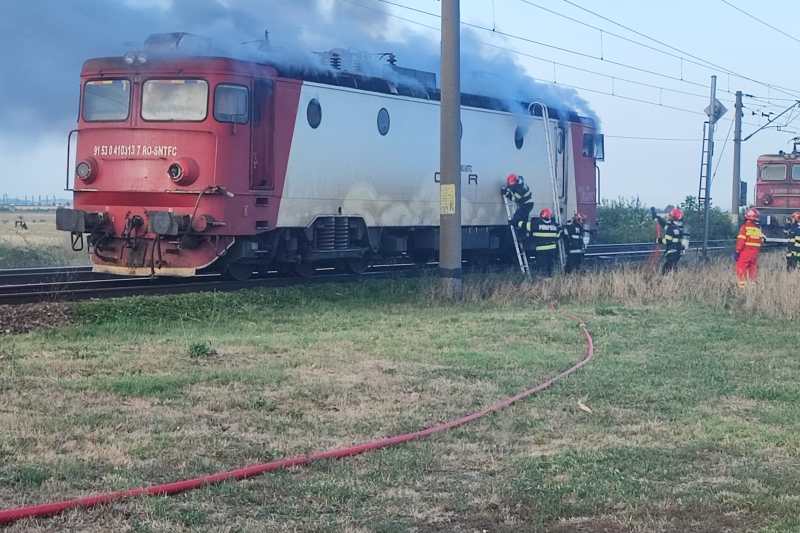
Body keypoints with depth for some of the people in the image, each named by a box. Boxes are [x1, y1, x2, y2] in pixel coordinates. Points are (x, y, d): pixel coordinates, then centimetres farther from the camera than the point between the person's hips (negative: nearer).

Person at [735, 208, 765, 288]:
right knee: (753, 270, 13)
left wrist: (737, 251, -10)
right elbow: (761, 240, 11)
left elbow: (741, 240, -12)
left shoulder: (745, 227, -9)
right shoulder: (758, 228, 8)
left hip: (745, 251, -5)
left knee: (741, 269, -2)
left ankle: (741, 285, -9)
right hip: (755, 252, 5)